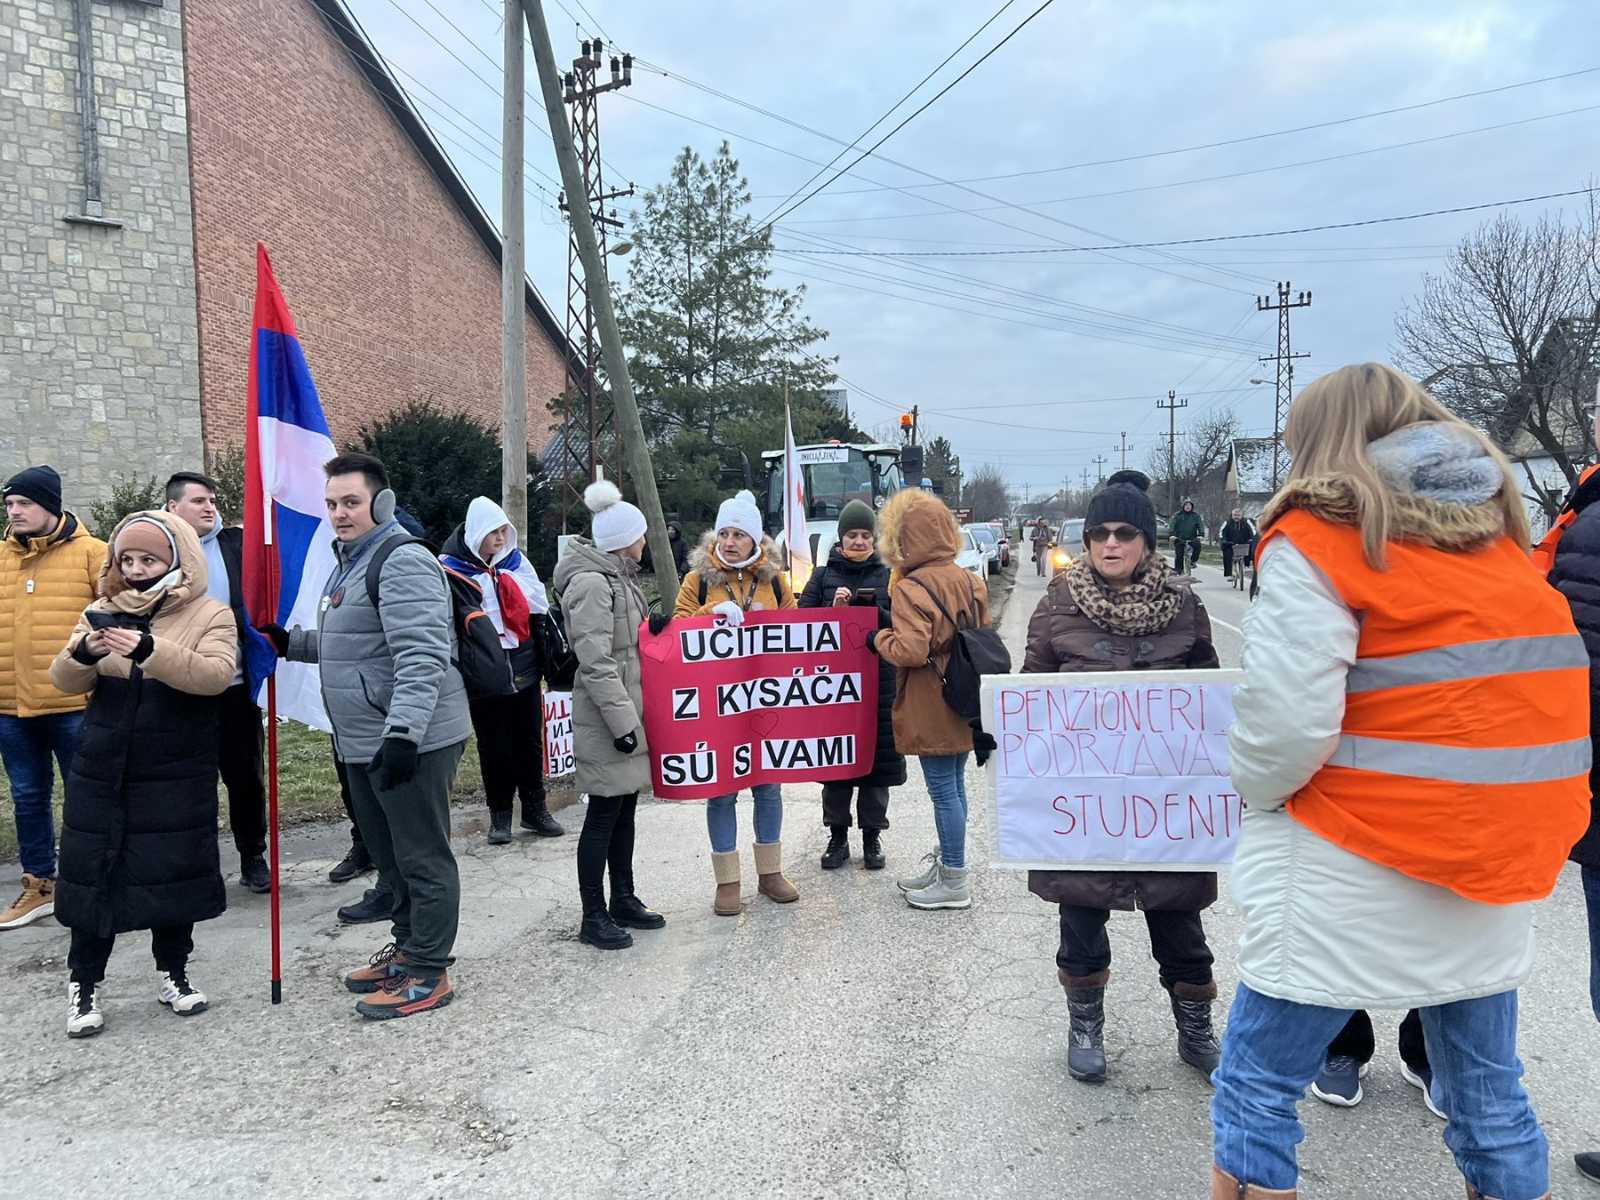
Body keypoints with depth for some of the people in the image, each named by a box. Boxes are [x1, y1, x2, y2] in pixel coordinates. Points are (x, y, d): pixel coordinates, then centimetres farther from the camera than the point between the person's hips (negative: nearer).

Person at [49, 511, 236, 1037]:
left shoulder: (210, 614, -5)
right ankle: (83, 984, 20)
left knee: (173, 873, 6)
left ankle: (172, 972, 25)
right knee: (93, 874, 6)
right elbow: (65, 682, 1)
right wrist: (82, 654, -23)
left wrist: (152, 651, -36)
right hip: (102, 771, 3)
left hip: (177, 776, -2)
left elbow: (217, 675, -22)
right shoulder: (101, 613, 6)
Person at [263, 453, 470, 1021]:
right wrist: (291, 642, 19)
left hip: (411, 742, -11)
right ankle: (408, 947, 34)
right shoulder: (351, 561, 18)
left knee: (421, 859, -1)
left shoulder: (402, 562, -16)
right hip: (365, 743, 11)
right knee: (387, 853, 20)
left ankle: (429, 974, 9)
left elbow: (421, 657, -25)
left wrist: (403, 733, -31)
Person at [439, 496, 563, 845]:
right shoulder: (452, 568, -7)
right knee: (494, 746, 6)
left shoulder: (516, 560, 8)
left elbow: (539, 606, 12)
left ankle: (535, 808, 23)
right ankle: (500, 813, 19)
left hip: (523, 667, 4)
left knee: (529, 740, 12)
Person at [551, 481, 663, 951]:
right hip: (606, 720, -10)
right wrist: (621, 722, -22)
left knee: (625, 809, 16)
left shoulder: (618, 576, 14)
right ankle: (594, 917, 11)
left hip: (628, 712, 10)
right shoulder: (591, 582, -17)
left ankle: (624, 901, 28)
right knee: (603, 815, -1)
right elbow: (596, 662, -22)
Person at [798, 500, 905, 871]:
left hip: (879, 680, 0)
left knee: (877, 757, 4)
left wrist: (876, 612, -16)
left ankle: (872, 836, 18)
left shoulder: (887, 576, 7)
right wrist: (833, 608, -14)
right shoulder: (824, 575, 8)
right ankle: (837, 836, 18)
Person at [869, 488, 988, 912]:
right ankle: (947, 862, 32)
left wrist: (879, 638, -9)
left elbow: (910, 650, -26)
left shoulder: (911, 587, -18)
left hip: (930, 709, -8)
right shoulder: (970, 581, 5)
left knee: (943, 790, 1)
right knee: (954, 785, 18)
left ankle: (954, 884, 11)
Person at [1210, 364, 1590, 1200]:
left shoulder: (1320, 537, -11)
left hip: (1352, 874, -7)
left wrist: (1256, 787, -1)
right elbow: (1522, 692, 8)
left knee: (1256, 1090, 7)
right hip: (1490, 860, 7)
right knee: (1489, 1097, 20)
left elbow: (1286, 721, -20)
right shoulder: (1499, 534, 10)